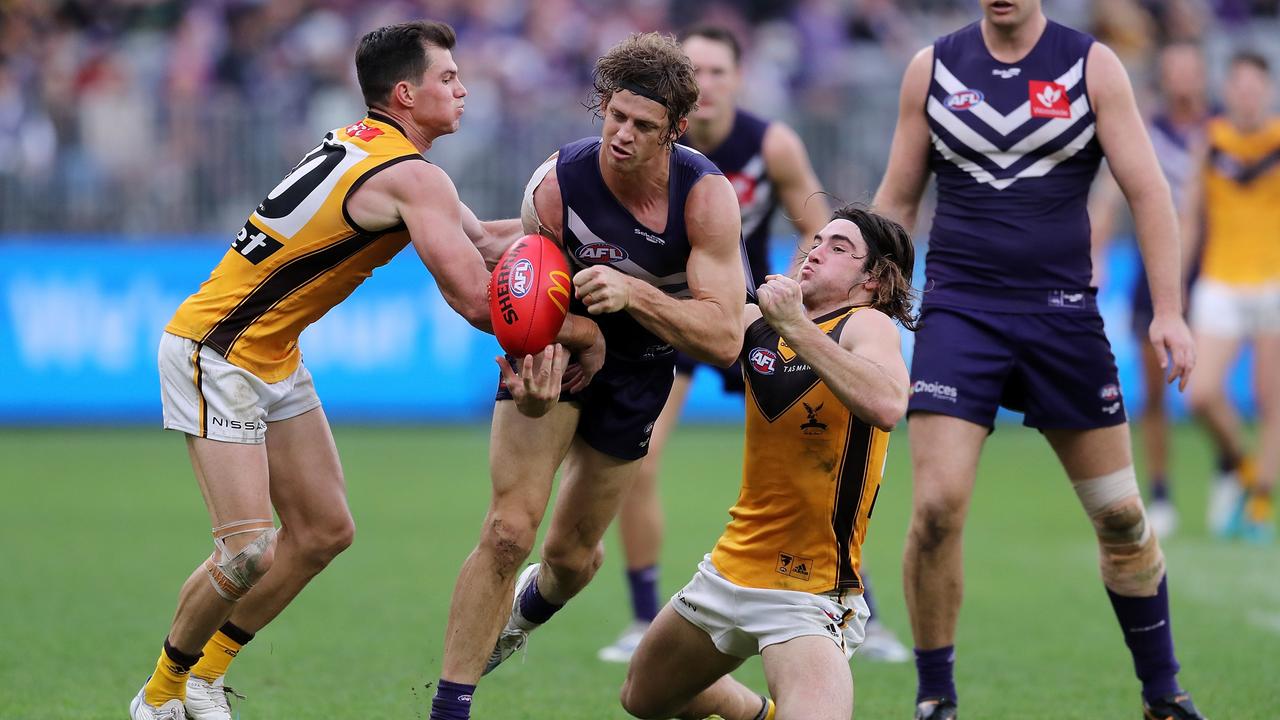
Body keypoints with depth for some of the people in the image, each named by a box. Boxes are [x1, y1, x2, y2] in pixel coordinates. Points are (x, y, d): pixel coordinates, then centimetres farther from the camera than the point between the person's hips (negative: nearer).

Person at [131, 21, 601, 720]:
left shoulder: (365, 142, 9)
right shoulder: (412, 178, -20)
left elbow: (479, 236, 18)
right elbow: (476, 300, -23)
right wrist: (578, 330, -11)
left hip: (273, 359, 10)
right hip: (214, 354, -10)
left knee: (323, 532, 11)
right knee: (250, 553, -15)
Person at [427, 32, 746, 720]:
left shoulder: (706, 195, -27)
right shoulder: (557, 183, -26)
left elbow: (724, 337, -31)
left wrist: (632, 293, -45)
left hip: (640, 365, 2)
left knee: (574, 552, 13)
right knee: (510, 528, -18)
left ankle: (530, 607, 52)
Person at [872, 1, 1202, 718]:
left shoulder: (1091, 66, 0)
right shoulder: (932, 68, 5)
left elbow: (1148, 189, -2)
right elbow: (896, 201, 12)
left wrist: (1169, 310, -11)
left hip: (1063, 310, 0)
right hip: (959, 312, 0)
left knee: (1121, 515, 5)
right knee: (936, 509, -14)